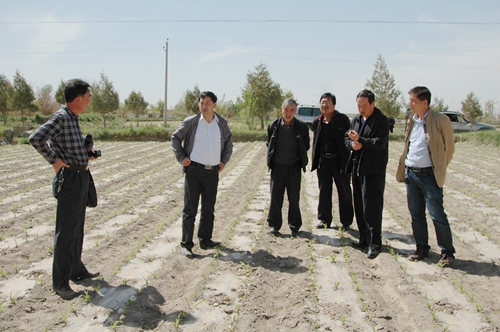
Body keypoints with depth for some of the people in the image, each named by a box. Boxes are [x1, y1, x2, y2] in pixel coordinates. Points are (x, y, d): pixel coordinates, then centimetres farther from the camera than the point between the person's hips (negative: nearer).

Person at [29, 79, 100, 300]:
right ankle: (60, 283, 5)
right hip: (70, 179, -9)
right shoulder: (60, 118, -16)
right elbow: (36, 138, -29)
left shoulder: (73, 118, 12)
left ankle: (77, 270, 32)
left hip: (82, 177, 10)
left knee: (77, 228, 18)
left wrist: (87, 149, 9)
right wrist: (54, 161, -20)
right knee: (66, 232, -3)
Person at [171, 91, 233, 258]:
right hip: (194, 170, -3)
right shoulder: (191, 122, -3)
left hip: (213, 172, 3)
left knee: (209, 209, 12)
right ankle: (186, 244, 5)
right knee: (190, 209, -2)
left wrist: (224, 160, 10)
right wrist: (181, 157, -3)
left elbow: (229, 143, 20)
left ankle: (205, 240, 25)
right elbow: (175, 138, 6)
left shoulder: (222, 123, 5)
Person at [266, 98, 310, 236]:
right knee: (275, 196, 5)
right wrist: (273, 158, 9)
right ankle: (274, 224, 17)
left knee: (294, 198, 6)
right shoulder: (274, 126, -2)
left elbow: (306, 146, 6)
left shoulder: (302, 126, -5)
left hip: (294, 167, -1)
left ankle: (294, 226, 17)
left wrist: (300, 158, 6)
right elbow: (268, 143, 11)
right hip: (277, 166, 1)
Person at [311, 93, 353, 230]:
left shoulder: (342, 119, -4)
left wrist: (347, 160, -11)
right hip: (323, 161, 4)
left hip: (339, 160, -4)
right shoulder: (317, 122, 8)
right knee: (324, 191, 11)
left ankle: (346, 221, 16)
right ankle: (325, 219, 23)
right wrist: (315, 161, 9)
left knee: (344, 191, 5)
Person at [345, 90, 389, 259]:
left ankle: (375, 243, 4)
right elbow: (347, 138, 14)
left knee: (371, 208, -6)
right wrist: (352, 144, -7)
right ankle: (364, 239, 24)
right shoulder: (355, 120, 12)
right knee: (359, 207, 13)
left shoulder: (381, 121, -9)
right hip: (357, 167, 8)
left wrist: (360, 140, -21)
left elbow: (380, 143, -17)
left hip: (373, 170, -7)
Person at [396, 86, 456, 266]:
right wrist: (404, 169, 10)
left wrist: (439, 169, 3)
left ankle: (447, 252, 13)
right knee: (416, 215, 12)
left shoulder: (441, 120, -10)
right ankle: (422, 248, 25)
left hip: (429, 175, -6)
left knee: (437, 215, -2)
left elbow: (449, 148, -3)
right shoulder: (411, 120, 10)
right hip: (411, 173, 6)